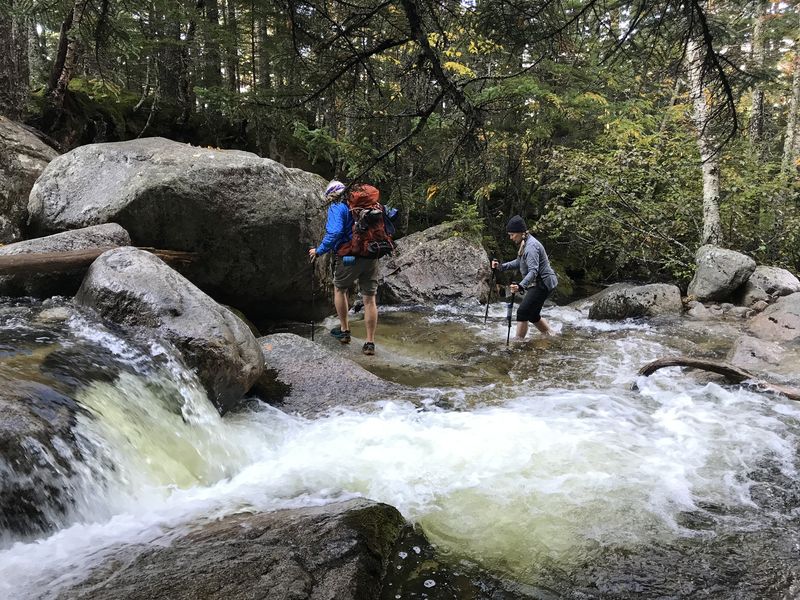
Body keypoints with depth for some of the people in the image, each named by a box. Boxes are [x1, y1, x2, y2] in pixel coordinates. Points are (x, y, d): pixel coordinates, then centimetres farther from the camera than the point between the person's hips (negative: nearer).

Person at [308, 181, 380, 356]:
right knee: (369, 299, 7)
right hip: (371, 258, 5)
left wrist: (319, 251, -11)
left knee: (339, 289, 21)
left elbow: (334, 233, -21)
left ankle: (344, 331, 25)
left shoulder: (337, 208, -5)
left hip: (349, 258, -5)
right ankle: (370, 343, 9)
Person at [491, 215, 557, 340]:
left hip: (543, 284, -11)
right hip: (537, 284, 11)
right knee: (532, 315, 17)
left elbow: (533, 271, -33)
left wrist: (521, 286, -46)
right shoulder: (524, 243, 9)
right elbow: (519, 262, 21)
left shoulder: (531, 246, -23)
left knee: (522, 312, -13)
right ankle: (551, 336, 31)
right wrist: (502, 266, 10)